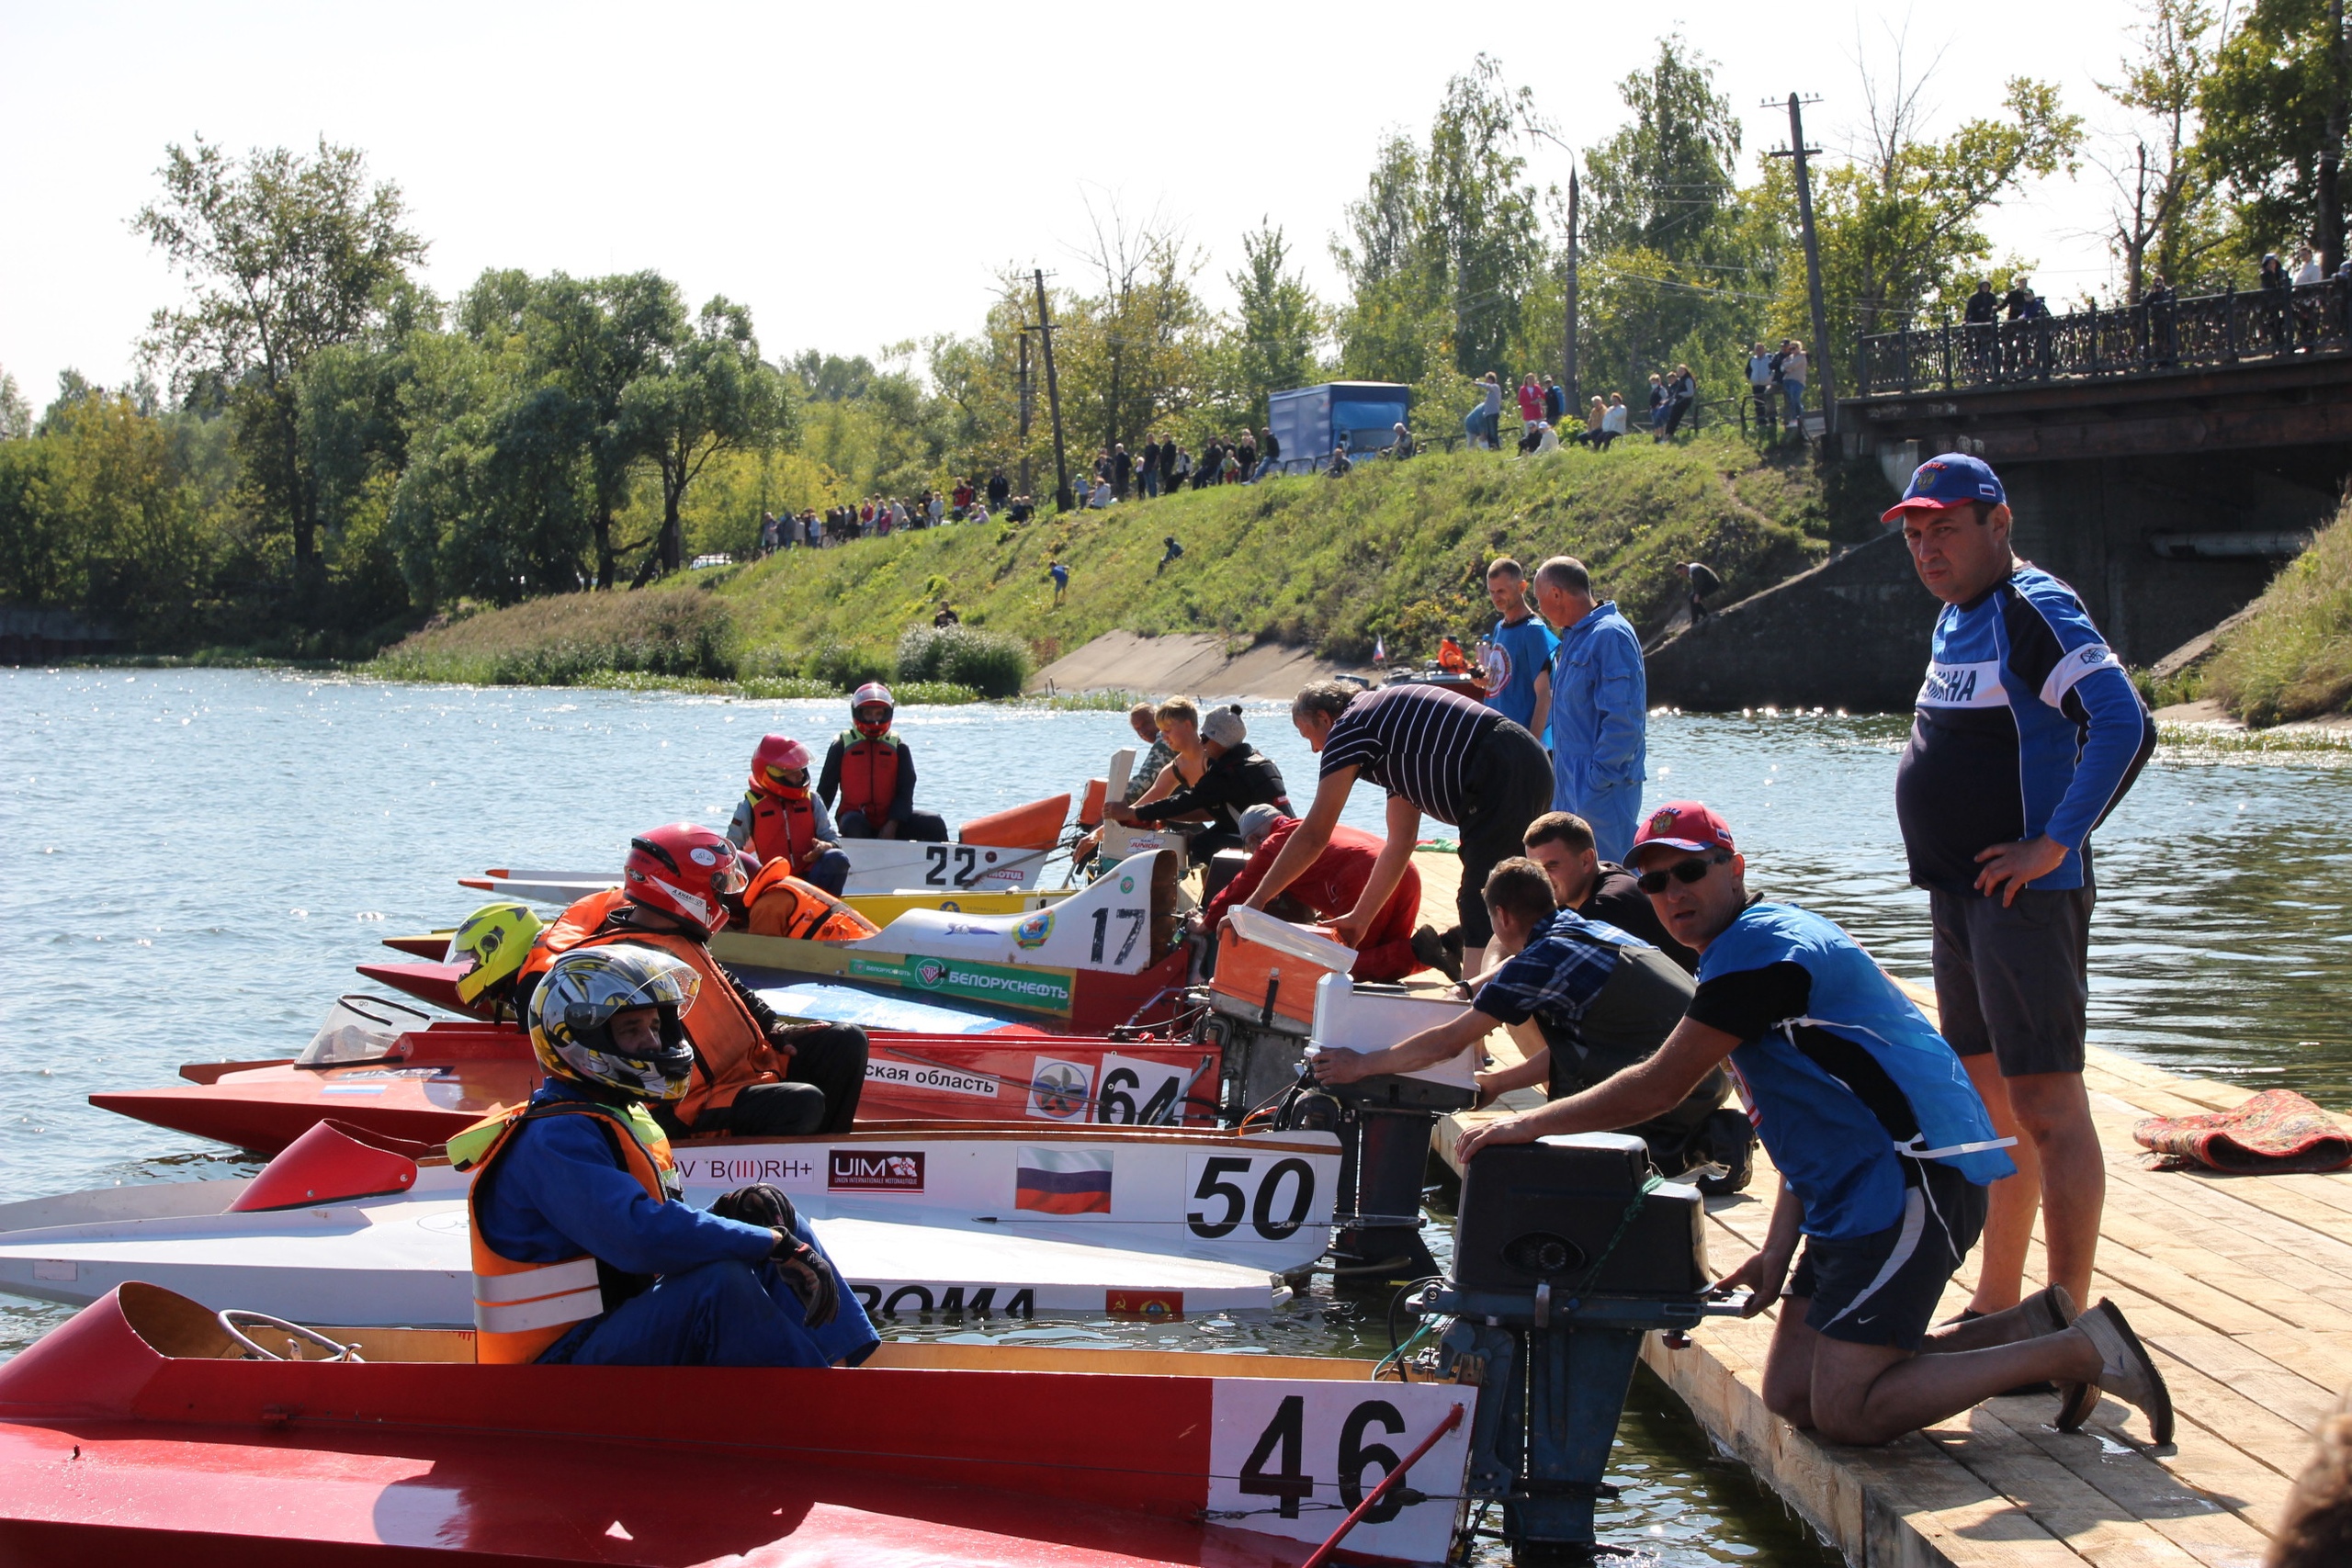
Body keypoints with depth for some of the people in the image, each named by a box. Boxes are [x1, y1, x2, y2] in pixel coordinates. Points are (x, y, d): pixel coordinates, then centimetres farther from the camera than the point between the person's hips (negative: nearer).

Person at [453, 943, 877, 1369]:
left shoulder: (627, 1118, 13)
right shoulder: (556, 1139, -19)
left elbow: (665, 1229, 16)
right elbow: (640, 1236, -32)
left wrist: (728, 1213, -7)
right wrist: (776, 1243, -25)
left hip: (632, 1324, 10)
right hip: (562, 1356, -10)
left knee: (778, 1218, 4)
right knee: (721, 1283, -32)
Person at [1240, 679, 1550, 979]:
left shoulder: (1348, 729, 1)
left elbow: (1313, 836, -1)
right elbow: (1400, 842, 27)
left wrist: (1257, 900, 6)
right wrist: (1360, 918, 29)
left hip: (1501, 774, -10)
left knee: (1479, 908, -10)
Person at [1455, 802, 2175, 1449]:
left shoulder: (1758, 949, -13)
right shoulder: (1769, 943, 20)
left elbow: (1659, 1088, -14)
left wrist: (1529, 1124, -5)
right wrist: (1778, 1249, 12)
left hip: (1913, 1181, -10)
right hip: (1856, 1191, 10)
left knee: (1846, 1412, -13)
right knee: (1791, 1393, 8)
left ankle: (2083, 1349, -4)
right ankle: (2029, 1327, 13)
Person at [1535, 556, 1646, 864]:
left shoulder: (1611, 635, -16)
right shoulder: (1574, 637, 15)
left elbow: (1624, 720, -21)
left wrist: (1599, 778, -22)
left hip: (1603, 786, -10)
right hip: (1570, 782, 10)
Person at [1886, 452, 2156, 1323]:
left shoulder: (2034, 610, -14)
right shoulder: (1955, 616, 15)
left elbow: (2125, 724, -25)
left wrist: (2055, 843, -24)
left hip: (2024, 895, -10)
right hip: (1958, 893, 10)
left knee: (2046, 1106, -9)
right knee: (1993, 1101, 16)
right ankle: (1996, 1308, 25)